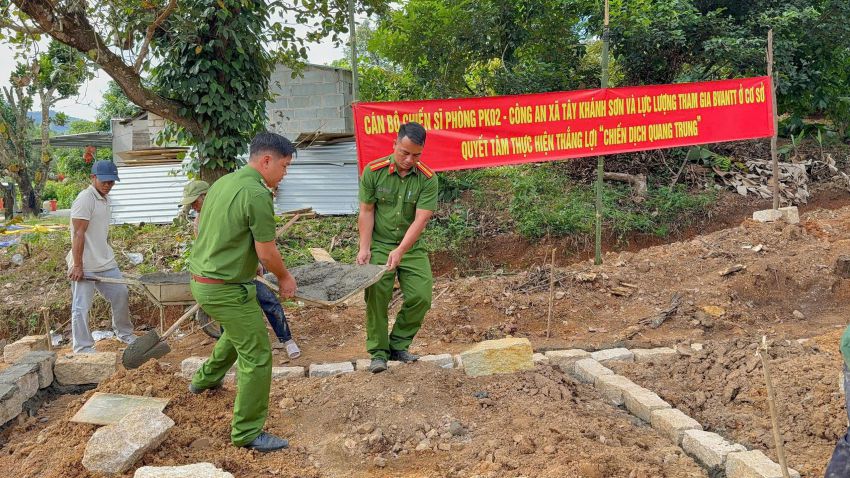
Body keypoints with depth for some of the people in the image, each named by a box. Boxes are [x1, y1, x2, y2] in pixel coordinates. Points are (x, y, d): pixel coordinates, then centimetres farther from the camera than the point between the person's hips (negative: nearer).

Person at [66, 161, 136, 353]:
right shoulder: (85, 199, -15)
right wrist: (77, 265, -21)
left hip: (105, 262, 9)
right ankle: (83, 348, 8)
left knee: (121, 294, 14)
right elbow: (78, 234, -19)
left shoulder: (105, 199, 12)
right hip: (85, 265, -9)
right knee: (81, 307, -1)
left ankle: (124, 333, 31)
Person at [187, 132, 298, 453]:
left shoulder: (221, 183, 7)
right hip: (227, 289, -10)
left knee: (238, 329, 34)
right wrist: (285, 278, 1)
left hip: (201, 280, 10)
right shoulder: (257, 194, -21)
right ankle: (247, 433, 9)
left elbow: (199, 228, 20)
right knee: (257, 357, 0)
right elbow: (266, 252, -17)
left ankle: (206, 378, 52)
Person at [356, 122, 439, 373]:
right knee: (376, 297, -10)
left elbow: (420, 219, -17)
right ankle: (378, 352, 6)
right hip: (379, 244, -1)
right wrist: (364, 248, -12)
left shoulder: (427, 179, -11)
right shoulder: (373, 171, -9)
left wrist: (400, 251, -26)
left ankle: (398, 346, 13)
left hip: (411, 247, 1)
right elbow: (366, 211, -5)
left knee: (421, 297, -7)